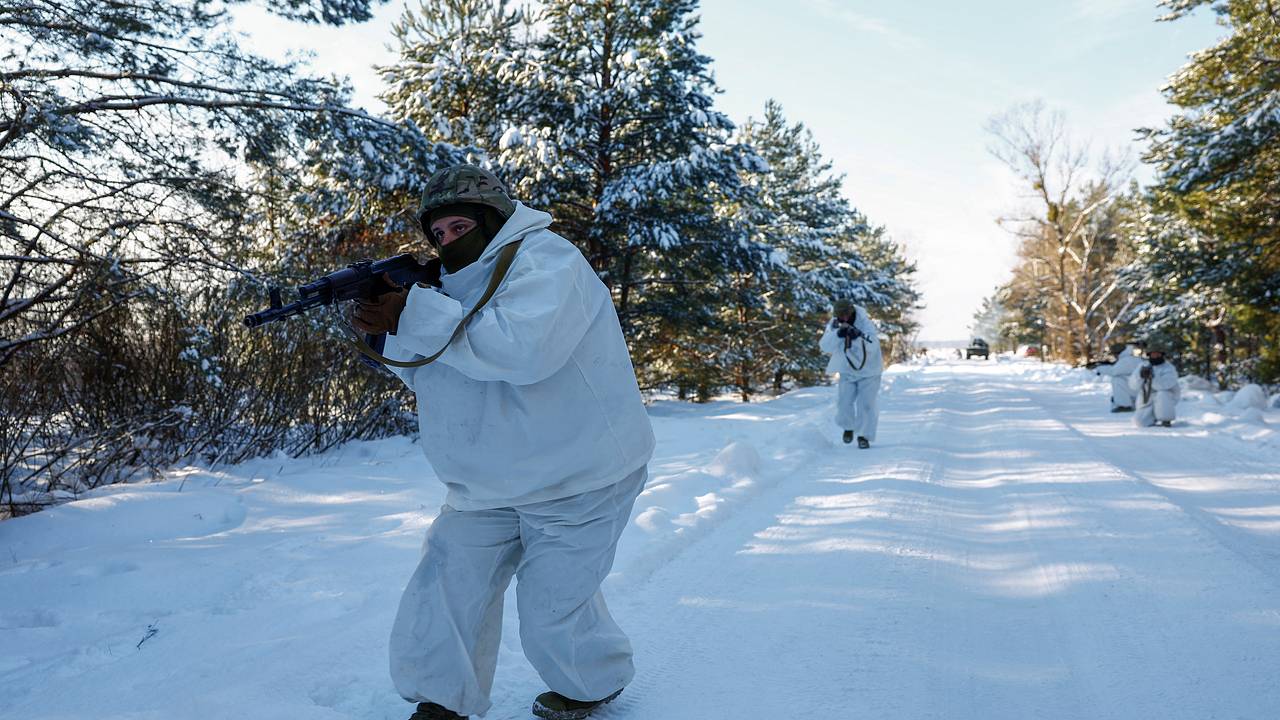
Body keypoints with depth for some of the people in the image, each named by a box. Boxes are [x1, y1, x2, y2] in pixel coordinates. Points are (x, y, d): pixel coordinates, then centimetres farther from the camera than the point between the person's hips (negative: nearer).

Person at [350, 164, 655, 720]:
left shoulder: (545, 260, -16)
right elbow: (429, 380, 9)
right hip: (488, 487, 7)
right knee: (445, 587, 3)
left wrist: (414, 314, -29)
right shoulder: (457, 284, 9)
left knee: (551, 611, 3)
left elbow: (522, 348, -35)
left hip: (577, 481, -7)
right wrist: (392, 333, -12)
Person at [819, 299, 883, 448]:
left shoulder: (865, 323, -20)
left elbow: (873, 345, -32)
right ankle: (848, 427, 24)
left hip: (869, 371, -2)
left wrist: (859, 336, -50)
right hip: (847, 371, 2)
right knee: (844, 401, -5)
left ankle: (864, 436, 9)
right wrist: (838, 334, -43)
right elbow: (825, 346, -27)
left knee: (866, 403, -6)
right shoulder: (833, 326, -12)